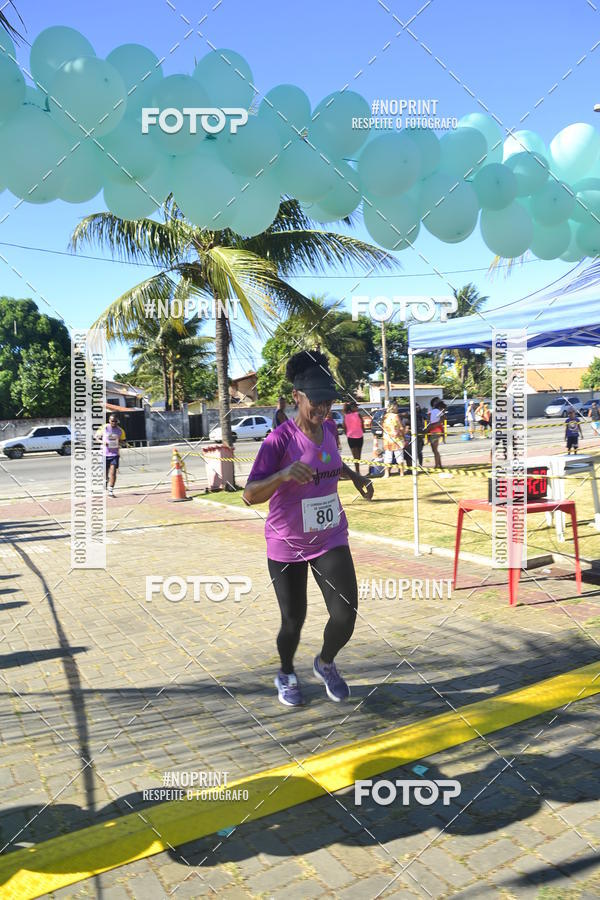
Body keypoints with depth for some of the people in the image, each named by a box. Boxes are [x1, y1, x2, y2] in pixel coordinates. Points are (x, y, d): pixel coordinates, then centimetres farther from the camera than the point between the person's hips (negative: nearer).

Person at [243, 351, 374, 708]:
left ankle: (326, 663, 27)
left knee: (345, 616, -7)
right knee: (293, 621, 9)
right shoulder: (280, 439, -19)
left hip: (331, 540, 4)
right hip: (287, 545, -4)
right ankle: (287, 674, 42)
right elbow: (249, 496, -25)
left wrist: (355, 476, 4)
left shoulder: (329, 429, -1)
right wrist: (283, 474, -42)